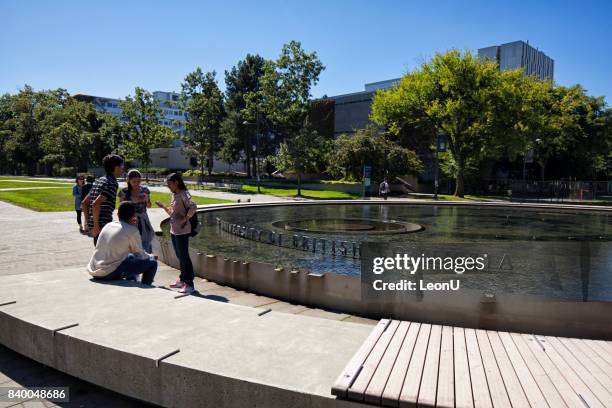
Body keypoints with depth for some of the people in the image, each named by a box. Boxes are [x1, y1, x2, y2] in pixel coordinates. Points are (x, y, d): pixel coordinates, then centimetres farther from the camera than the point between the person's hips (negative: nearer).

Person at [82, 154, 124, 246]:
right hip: (103, 226, -9)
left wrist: (88, 222, 19)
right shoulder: (112, 183, -13)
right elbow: (96, 204, -26)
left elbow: (84, 203, 18)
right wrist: (96, 226, -19)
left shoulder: (99, 181, 15)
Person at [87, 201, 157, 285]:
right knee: (152, 263, -1)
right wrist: (151, 256, 22)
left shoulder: (108, 225, 11)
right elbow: (140, 254, 1)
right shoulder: (132, 230, -8)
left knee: (130, 256, 32)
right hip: (111, 273, -8)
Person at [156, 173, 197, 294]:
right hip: (174, 230, 9)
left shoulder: (183, 194, -13)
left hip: (182, 231, -9)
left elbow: (193, 207, -28)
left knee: (184, 256, -6)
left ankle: (189, 284, -1)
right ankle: (182, 280, 28)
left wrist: (186, 219, -22)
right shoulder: (174, 195, 14)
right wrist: (163, 206, 9)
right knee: (180, 256, 16)